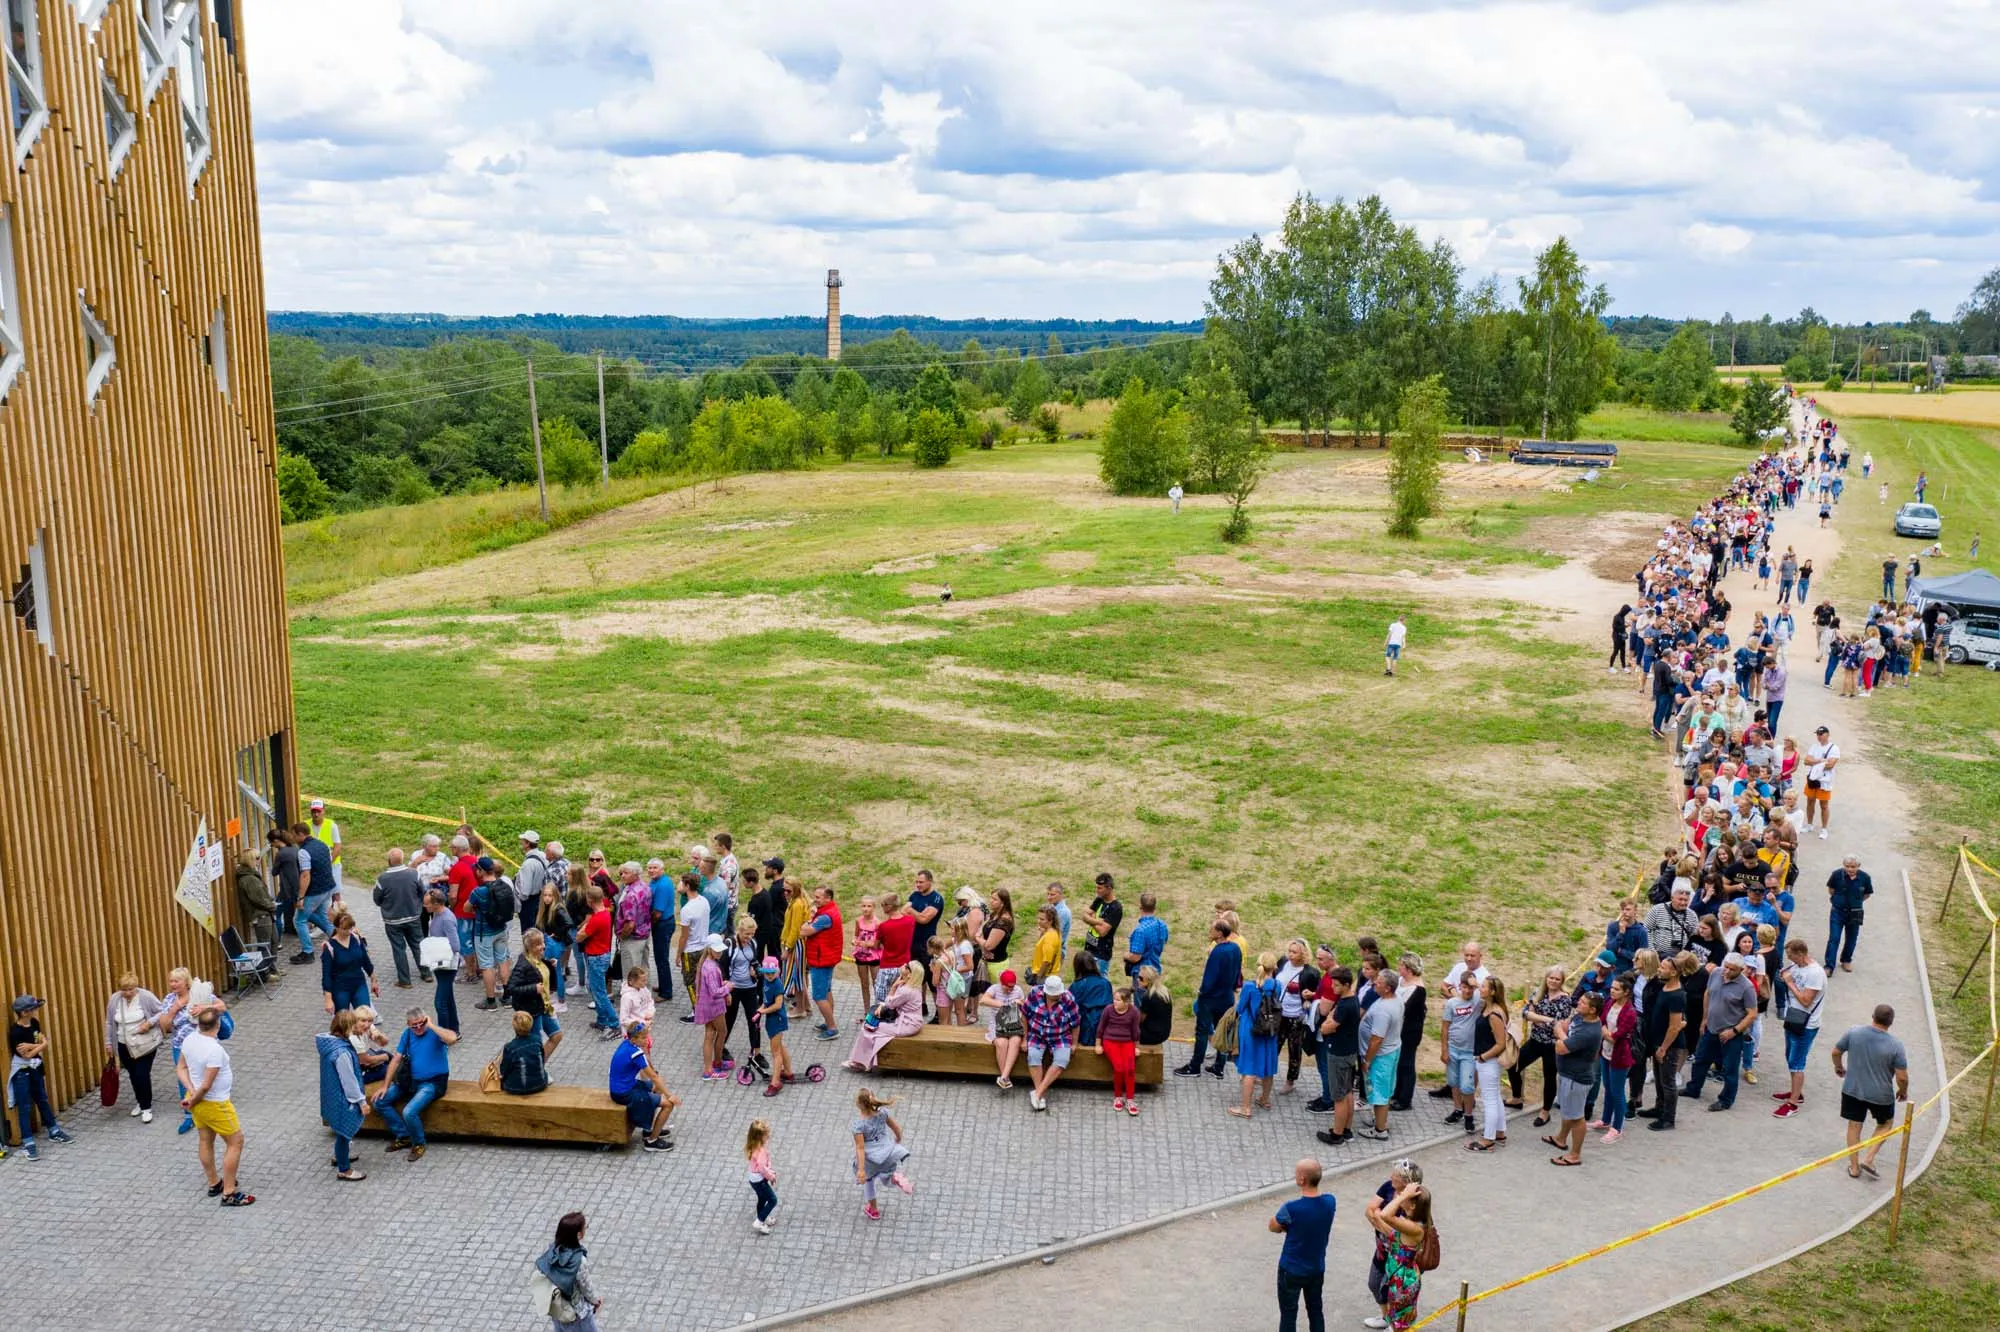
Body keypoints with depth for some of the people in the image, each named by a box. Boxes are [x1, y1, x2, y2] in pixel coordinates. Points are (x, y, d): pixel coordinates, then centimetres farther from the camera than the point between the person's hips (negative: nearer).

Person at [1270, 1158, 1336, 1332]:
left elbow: (1274, 1227, -12)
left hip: (1291, 1271, -5)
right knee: (1315, 1311, 22)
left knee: (1288, 1315, 11)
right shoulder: (1329, 1202, -14)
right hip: (1317, 1269, 5)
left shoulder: (1292, 1208, -30)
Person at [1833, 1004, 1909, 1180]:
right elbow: (1902, 1077, -16)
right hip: (1881, 1095, -2)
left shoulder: (1852, 1032, -13)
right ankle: (1868, 1159, 15)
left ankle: (1854, 1167, 23)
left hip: (1853, 1090, 2)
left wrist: (1839, 1067, 21)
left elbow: (1836, 1052, 0)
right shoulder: (1896, 1046, -19)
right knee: (1884, 1125, 24)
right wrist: (1903, 1092, 6)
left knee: (1854, 1126, 16)